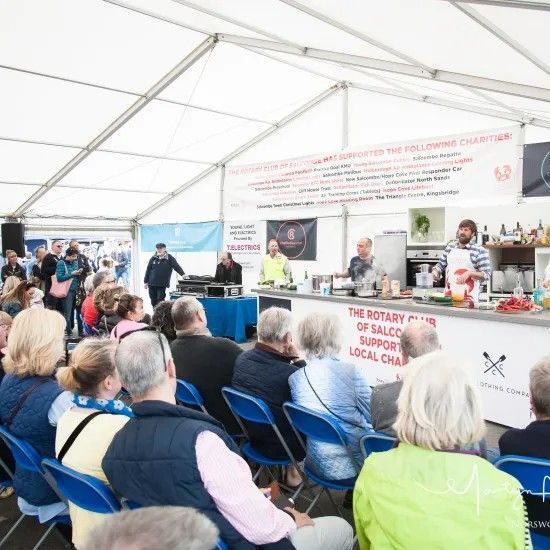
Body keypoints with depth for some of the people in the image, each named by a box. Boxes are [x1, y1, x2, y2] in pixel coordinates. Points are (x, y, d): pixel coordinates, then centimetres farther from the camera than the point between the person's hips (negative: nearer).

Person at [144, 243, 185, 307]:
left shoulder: (170, 258, -3)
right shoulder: (153, 258, 6)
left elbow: (177, 267, -12)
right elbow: (148, 270, 11)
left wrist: (183, 274, -27)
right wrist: (146, 281, 10)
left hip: (162, 285, -4)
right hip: (151, 284, 4)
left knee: (160, 301, -7)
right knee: (153, 301, 10)